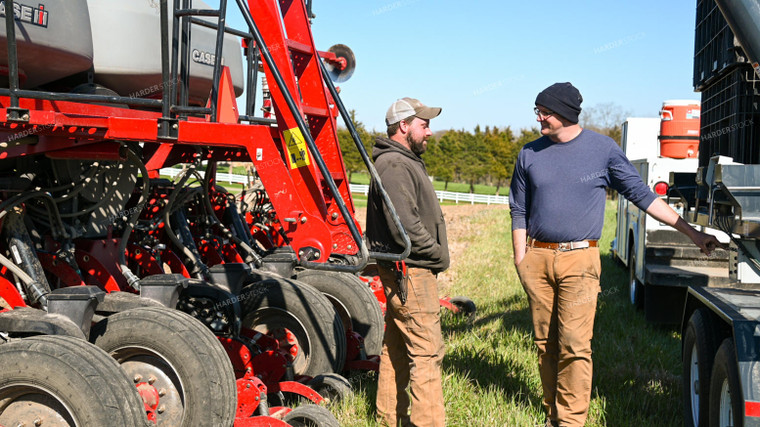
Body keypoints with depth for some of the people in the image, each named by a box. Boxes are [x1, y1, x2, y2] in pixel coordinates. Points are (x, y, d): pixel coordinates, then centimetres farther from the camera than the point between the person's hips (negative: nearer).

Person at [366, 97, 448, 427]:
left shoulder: (405, 162, 19)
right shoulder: (394, 165, -16)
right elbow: (406, 226, -23)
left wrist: (436, 255, 10)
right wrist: (440, 255, -10)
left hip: (405, 272, 11)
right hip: (411, 272, -11)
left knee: (396, 348, 15)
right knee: (427, 352, -9)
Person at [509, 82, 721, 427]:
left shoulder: (602, 149, 2)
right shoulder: (530, 154, 9)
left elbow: (642, 195, 5)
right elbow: (519, 211, 15)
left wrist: (692, 233, 3)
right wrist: (520, 258, 6)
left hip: (579, 259, -3)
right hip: (536, 258, 3)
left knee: (574, 344, -11)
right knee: (546, 343, 7)